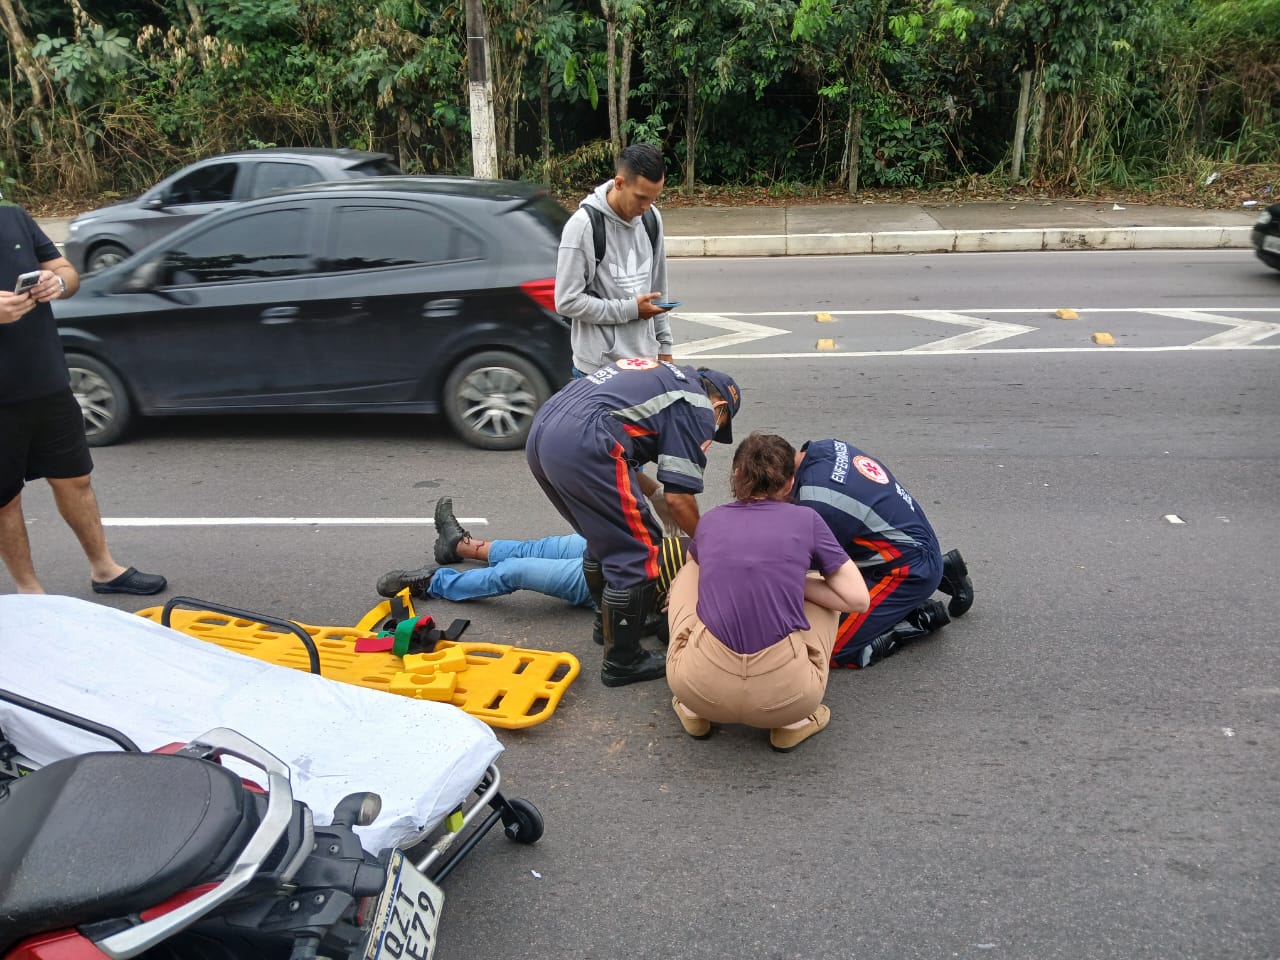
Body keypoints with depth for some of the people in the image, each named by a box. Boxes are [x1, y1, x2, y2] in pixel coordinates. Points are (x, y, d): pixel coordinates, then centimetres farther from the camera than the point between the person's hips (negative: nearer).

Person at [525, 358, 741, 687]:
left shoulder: (662, 376, 30)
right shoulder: (697, 408, 6)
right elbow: (678, 498, 2)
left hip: (539, 434, 10)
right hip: (582, 446, -9)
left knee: (604, 538, 26)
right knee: (638, 551, 3)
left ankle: (609, 622, 41)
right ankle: (622, 661, 12)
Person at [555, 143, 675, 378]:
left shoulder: (652, 218, 5)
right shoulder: (584, 225, -15)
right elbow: (567, 301, -16)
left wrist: (664, 344, 12)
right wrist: (630, 310, -14)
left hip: (645, 359, 6)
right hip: (599, 367, -6)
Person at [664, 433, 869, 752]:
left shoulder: (710, 521, 15)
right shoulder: (806, 520, 6)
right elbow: (858, 599, 4)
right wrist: (795, 583, 15)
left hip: (702, 688, 2)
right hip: (785, 695, -2)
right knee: (824, 593, 27)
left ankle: (693, 710, 21)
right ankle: (793, 722, 14)